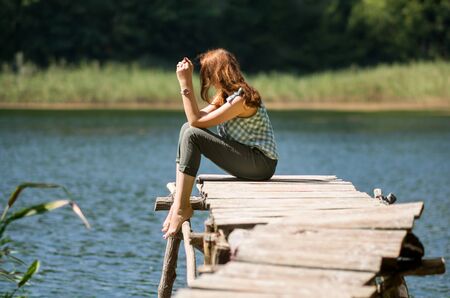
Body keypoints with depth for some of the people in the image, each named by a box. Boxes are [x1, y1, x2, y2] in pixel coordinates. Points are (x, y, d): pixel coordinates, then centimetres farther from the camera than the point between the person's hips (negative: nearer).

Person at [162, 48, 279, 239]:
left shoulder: (241, 99, -19)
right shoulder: (224, 95, 13)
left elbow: (197, 121, -22)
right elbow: (197, 118, 2)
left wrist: (185, 84, -19)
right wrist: (185, 83, -3)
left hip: (261, 164, -10)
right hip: (246, 162, 10)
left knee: (192, 135, -21)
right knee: (187, 129, 1)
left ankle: (182, 208, -18)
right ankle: (178, 199, -7)